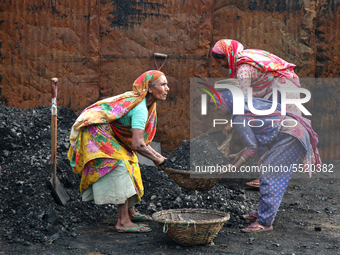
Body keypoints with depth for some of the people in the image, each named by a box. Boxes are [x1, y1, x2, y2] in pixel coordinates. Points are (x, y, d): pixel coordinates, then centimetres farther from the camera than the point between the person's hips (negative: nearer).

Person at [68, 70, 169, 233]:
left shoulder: (141, 102, 8)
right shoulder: (140, 109, -24)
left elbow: (138, 138, 16)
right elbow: (137, 145, -32)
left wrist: (156, 154, 10)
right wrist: (155, 159, -16)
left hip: (106, 134, 11)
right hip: (95, 133, -11)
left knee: (130, 163, 17)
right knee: (121, 168, -18)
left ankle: (130, 211, 28)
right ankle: (123, 222, -19)